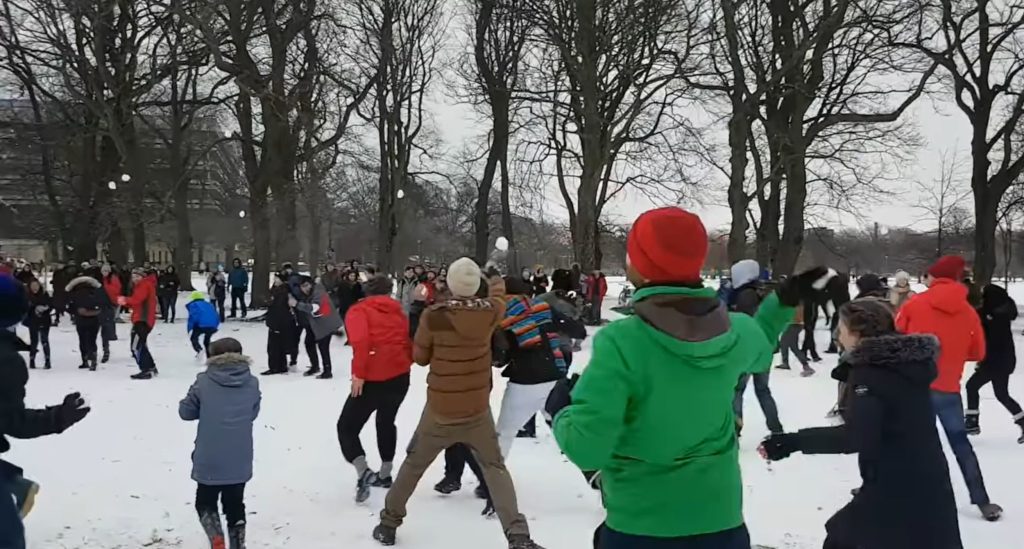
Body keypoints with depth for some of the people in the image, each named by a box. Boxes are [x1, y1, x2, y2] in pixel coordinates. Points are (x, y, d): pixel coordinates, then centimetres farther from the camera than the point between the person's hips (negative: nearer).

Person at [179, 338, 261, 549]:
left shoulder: (204, 382, -9)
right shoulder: (252, 383, -2)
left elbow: (185, 411, 1)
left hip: (209, 460, -2)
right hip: (240, 462, 2)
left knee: (205, 501, 15)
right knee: (235, 505, 17)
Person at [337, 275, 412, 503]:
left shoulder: (358, 311, 0)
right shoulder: (399, 314, 13)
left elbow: (360, 342, -18)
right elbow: (411, 346, 8)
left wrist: (358, 373, -17)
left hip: (372, 379, -5)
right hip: (400, 377, 5)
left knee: (347, 427, 5)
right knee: (386, 422, 27)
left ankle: (364, 473, -15)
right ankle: (385, 474, 34)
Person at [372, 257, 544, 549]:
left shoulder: (434, 315, -18)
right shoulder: (489, 312, -10)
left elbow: (419, 357, -4)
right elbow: (498, 301, 16)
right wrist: (497, 284, 37)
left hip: (439, 410, -1)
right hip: (477, 410, 1)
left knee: (414, 464, 18)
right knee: (495, 467, 13)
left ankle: (389, 522, 31)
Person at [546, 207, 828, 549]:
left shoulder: (621, 342, -24)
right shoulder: (737, 332, -7)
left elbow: (587, 450, -23)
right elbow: (759, 353, 19)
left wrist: (560, 410, -5)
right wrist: (785, 302, 26)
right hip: (719, 519, 4)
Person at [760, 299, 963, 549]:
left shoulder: (869, 372, -16)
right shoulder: (908, 362, 8)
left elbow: (856, 436, -28)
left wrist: (796, 441, -30)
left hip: (896, 489, -8)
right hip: (929, 483, 8)